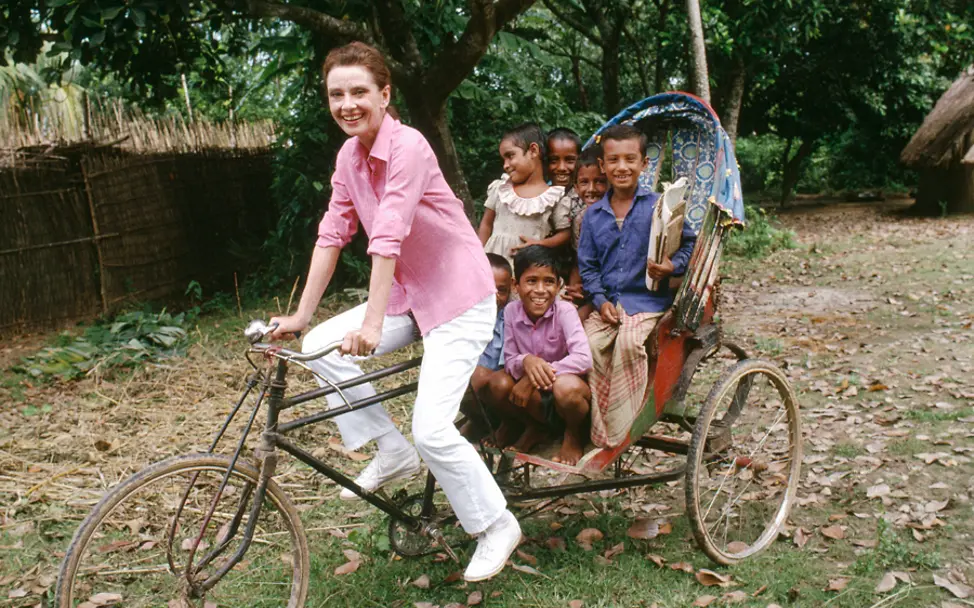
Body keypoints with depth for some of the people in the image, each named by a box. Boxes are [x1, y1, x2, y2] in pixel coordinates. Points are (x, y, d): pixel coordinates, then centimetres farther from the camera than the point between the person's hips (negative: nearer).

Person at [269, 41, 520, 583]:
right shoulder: (349, 156, 2)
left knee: (431, 428, -16)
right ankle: (393, 453, 10)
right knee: (320, 346, -5)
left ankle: (497, 526, 8)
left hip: (459, 299, -8)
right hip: (409, 294, 8)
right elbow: (332, 235, 2)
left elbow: (388, 239, -30)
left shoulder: (408, 147, -22)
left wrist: (373, 323, -34)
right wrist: (300, 316, 0)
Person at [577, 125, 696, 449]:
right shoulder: (593, 215, 9)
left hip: (647, 300, -3)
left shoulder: (659, 206, 0)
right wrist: (600, 300, -4)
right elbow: (587, 265, 11)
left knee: (629, 341, -31)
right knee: (588, 344, -23)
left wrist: (673, 266, -15)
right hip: (607, 302, 4)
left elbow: (689, 243, 6)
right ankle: (598, 431, -13)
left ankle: (620, 432, -20)